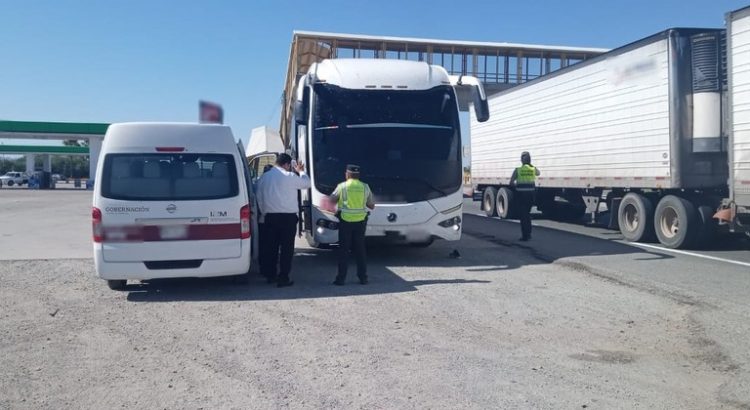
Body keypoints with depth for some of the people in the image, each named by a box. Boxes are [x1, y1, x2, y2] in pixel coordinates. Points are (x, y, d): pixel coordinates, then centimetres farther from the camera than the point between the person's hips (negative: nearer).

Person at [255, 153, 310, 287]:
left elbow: (258, 198, 9)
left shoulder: (264, 177, 7)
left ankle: (270, 275, 21)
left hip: (269, 217, 5)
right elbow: (306, 183, 5)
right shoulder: (290, 176, -8)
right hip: (288, 217, -5)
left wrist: (264, 213, 15)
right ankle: (283, 278, -1)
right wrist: (301, 171, 21)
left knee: (270, 247, 13)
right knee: (286, 248, 0)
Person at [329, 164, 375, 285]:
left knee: (343, 250, 4)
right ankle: (363, 278, 13)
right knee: (360, 249, 11)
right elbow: (372, 206, 8)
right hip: (360, 221, 2)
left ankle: (341, 279, 3)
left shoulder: (342, 186, -5)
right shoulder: (365, 187, 2)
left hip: (345, 221, -2)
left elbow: (332, 200, 6)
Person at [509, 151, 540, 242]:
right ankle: (528, 233, 25)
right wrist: (531, 164, 34)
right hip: (531, 193, 3)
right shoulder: (533, 169, 2)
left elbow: (511, 183, -7)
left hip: (521, 193, -3)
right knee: (527, 214, 21)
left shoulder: (518, 170, -6)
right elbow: (538, 173, 27)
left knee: (523, 215, 3)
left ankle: (525, 236, 1)